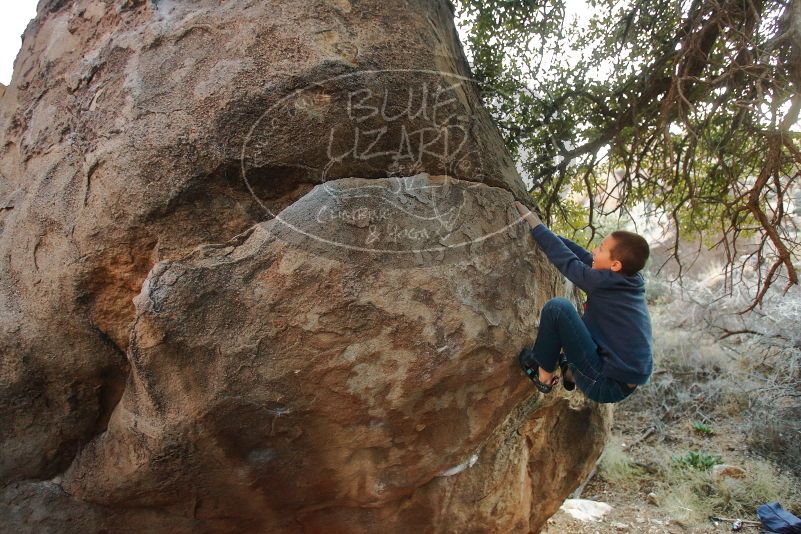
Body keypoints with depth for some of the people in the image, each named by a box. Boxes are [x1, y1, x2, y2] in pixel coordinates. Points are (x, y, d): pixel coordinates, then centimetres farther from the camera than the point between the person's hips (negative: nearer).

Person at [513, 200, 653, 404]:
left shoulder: (605, 282, -19)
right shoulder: (634, 281, 3)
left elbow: (566, 259, -9)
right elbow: (583, 257, 8)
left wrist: (533, 222, 0)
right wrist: (544, 231, 13)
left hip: (607, 386, -9)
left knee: (557, 307, -17)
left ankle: (543, 377, 1)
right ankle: (572, 373, 19)